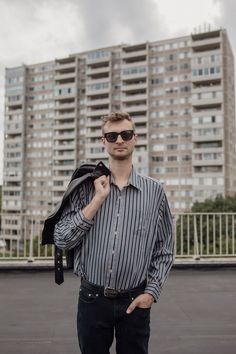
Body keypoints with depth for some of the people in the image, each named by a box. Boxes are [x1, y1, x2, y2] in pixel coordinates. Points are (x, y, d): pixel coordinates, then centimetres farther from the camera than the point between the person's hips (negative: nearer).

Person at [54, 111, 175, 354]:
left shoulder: (154, 191, -1)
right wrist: (97, 200, -14)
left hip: (135, 302, 0)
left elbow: (164, 250, 4)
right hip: (92, 299, 0)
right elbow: (61, 240, -8)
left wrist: (151, 292, -6)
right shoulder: (86, 186, -1)